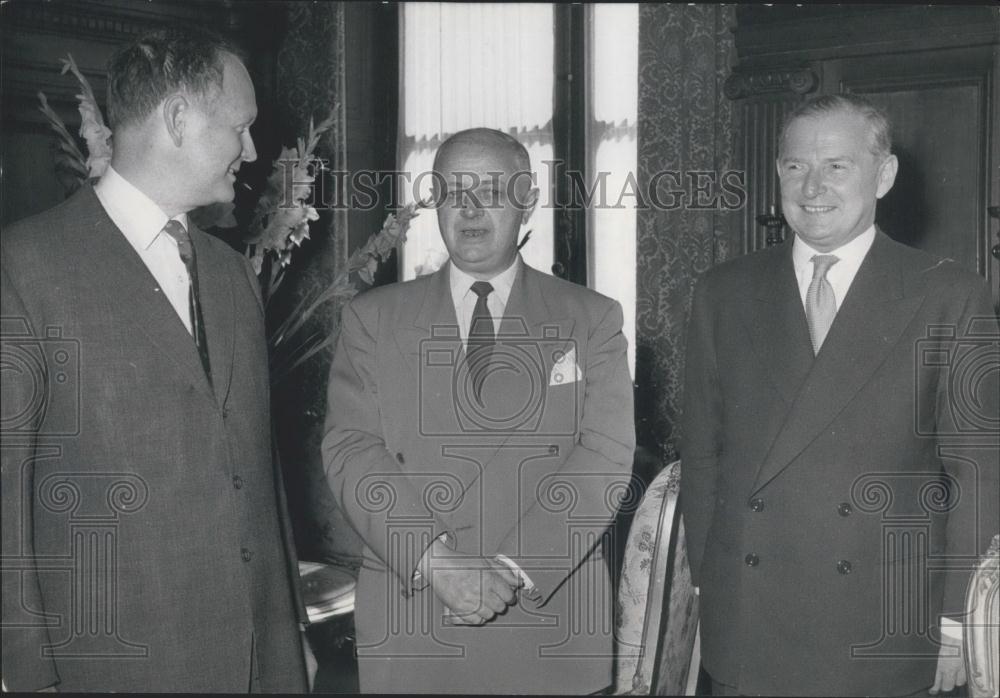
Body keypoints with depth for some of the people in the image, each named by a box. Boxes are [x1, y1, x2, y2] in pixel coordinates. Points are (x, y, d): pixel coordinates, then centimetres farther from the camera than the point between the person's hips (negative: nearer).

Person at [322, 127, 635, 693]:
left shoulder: (592, 319, 3)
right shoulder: (373, 318, 5)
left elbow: (606, 456, -6)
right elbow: (351, 450, -4)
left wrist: (514, 571, -15)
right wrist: (437, 561, -16)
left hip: (552, 620, 0)